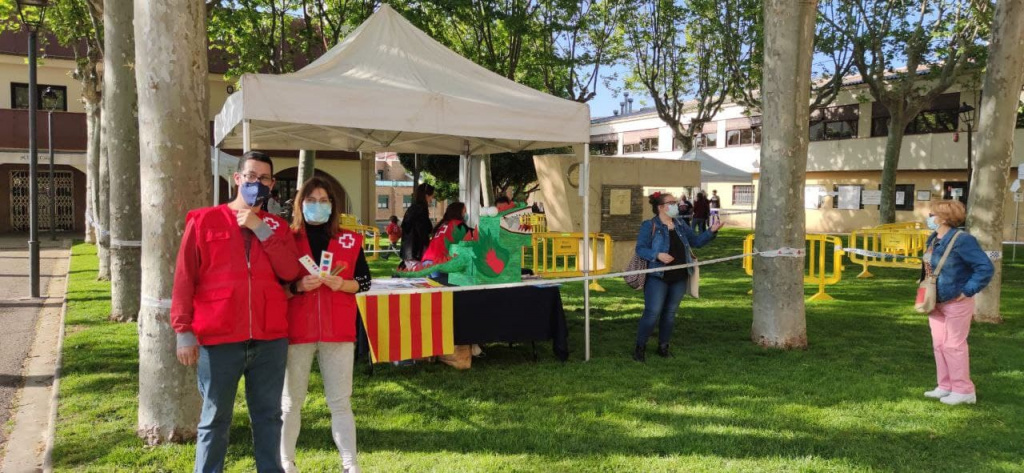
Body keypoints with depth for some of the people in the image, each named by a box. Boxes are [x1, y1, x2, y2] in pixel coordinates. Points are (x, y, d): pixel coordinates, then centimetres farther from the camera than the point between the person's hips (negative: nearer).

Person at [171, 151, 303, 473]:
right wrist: (184, 332, -6)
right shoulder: (204, 221, 1)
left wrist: (262, 229, -9)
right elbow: (184, 280, -1)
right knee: (215, 419, 7)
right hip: (218, 340, -3)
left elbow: (290, 272, -5)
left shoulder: (276, 227, 11)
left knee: (268, 415, 12)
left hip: (270, 340, 3)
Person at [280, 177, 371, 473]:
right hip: (296, 330, -1)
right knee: (290, 401, 8)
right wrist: (297, 286, -18)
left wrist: (341, 284, -10)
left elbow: (365, 280, 8)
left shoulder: (349, 240, 7)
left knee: (341, 402, 6)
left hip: (338, 329, 1)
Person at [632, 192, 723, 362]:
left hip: (679, 278, 6)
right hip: (658, 278, -6)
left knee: (670, 314, 12)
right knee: (652, 314, -8)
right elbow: (640, 248, -11)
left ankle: (663, 346, 26)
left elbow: (696, 241, 17)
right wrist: (658, 255, -26)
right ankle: (640, 347, 8)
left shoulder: (680, 224, 12)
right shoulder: (649, 226, -6)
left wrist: (712, 231, 3)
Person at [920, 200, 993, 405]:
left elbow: (986, 268, -23)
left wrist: (967, 291, -20)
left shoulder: (961, 240, -21)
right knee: (939, 345, 13)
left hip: (955, 303, -9)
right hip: (936, 303, 9)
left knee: (954, 345, -2)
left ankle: (964, 391, 10)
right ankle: (945, 387, 24)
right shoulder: (933, 239, 7)